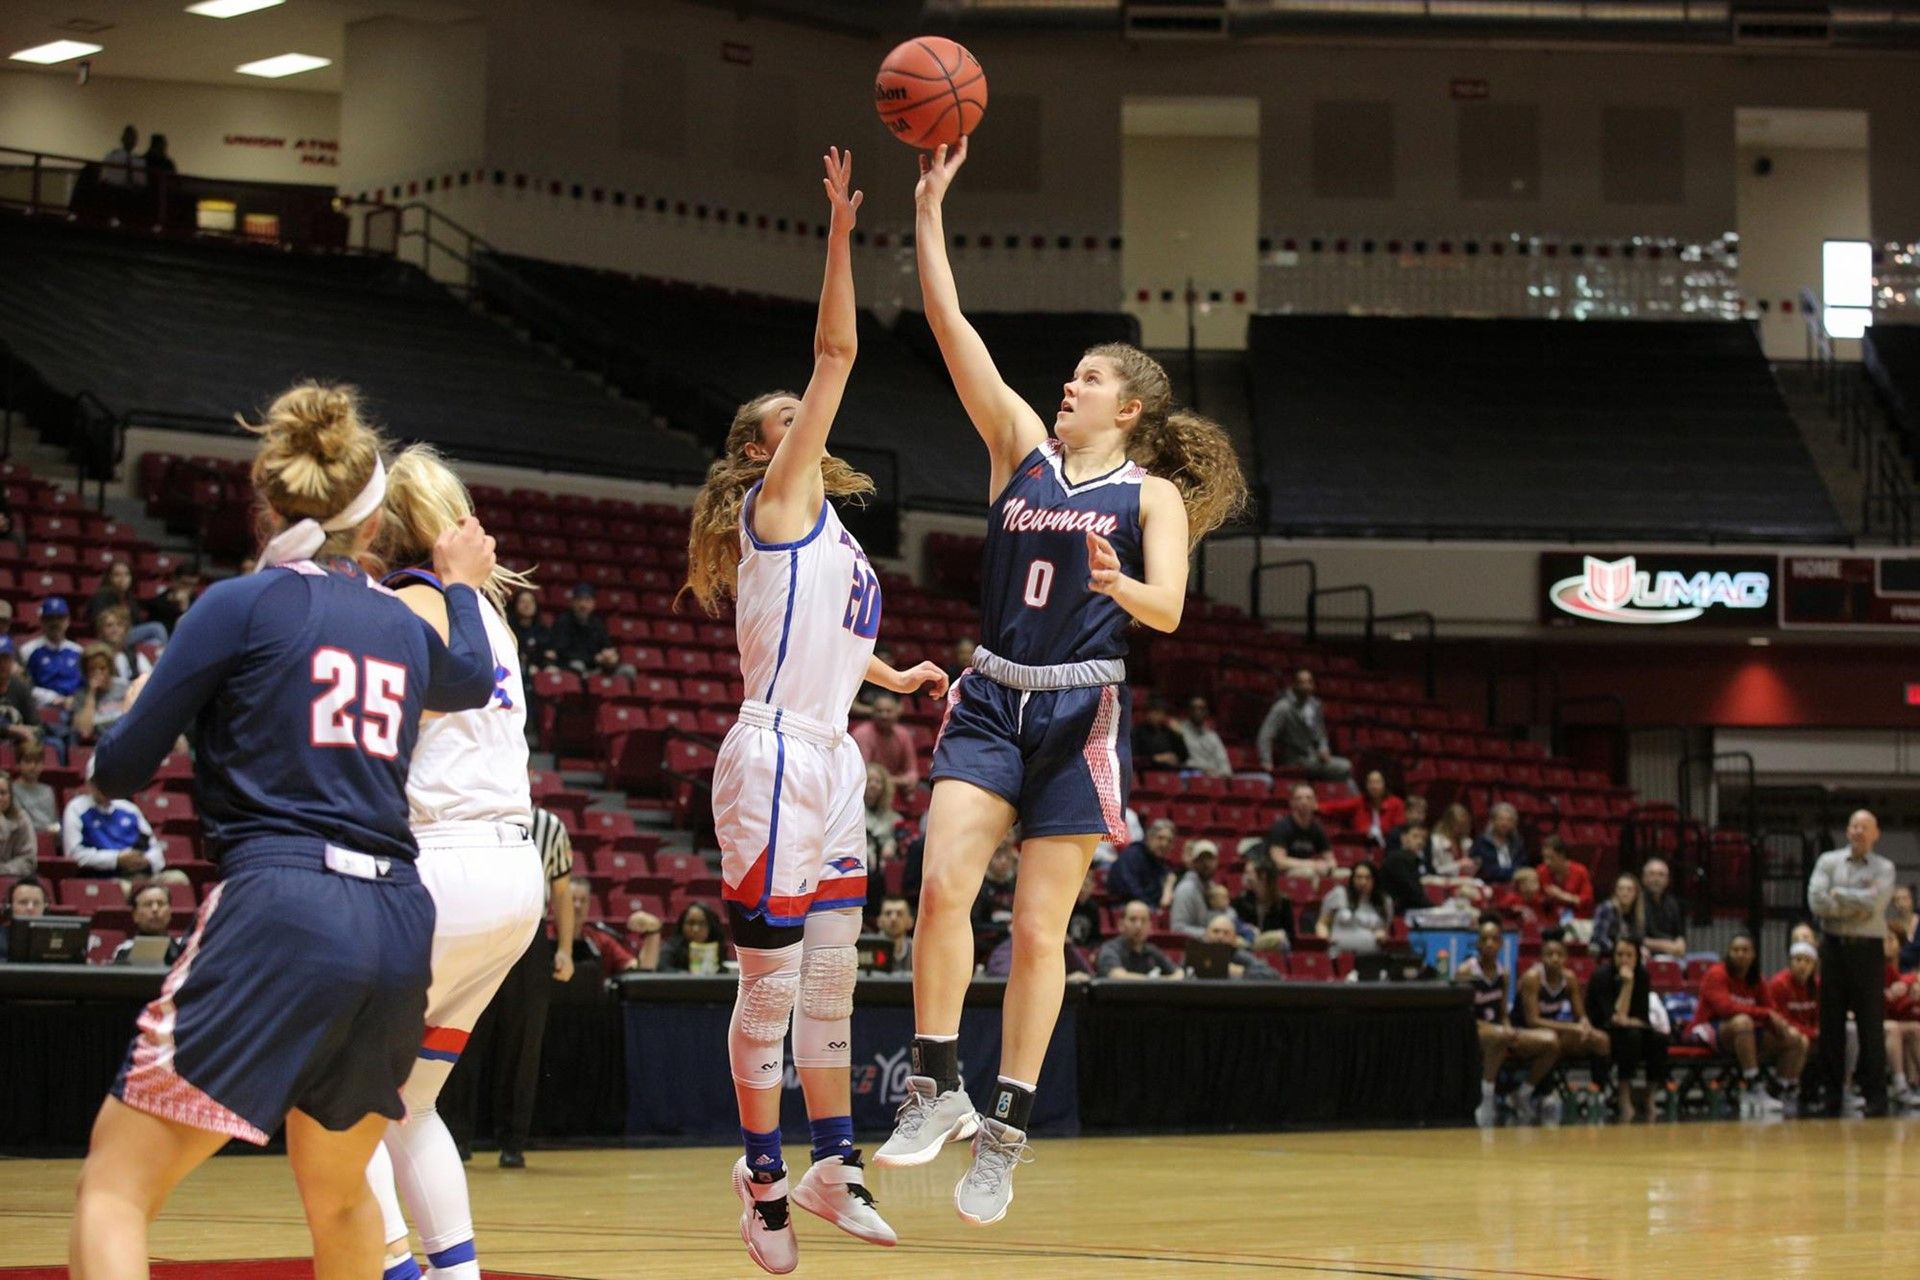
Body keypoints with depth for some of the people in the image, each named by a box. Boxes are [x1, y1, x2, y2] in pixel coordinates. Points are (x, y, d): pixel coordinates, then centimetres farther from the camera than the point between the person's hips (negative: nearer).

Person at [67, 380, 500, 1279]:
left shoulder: (242, 605, 0)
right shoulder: (404, 625, 16)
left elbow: (118, 772, 2)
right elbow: (471, 677, 42)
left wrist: (137, 707, 25)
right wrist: (461, 584, 62)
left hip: (280, 909, -6)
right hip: (397, 926, 6)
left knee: (115, 1188, -4)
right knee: (335, 1190, 28)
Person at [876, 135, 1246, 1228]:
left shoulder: (1150, 493, 3)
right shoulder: (1022, 448, 11)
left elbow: (1168, 606, -11)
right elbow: (952, 326, 7)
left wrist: (1121, 586, -34)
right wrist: (931, 205, 2)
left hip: (1082, 714, -3)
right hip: (993, 698, 3)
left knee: (1039, 928, -2)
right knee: (943, 886, -17)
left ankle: (1007, 1133, 4)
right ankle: (936, 1089, -9)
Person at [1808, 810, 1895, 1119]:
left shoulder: (1884, 869, 4)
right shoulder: (1828, 862, 8)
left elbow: (1875, 903, -13)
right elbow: (1816, 902, -7)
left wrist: (1839, 894, -7)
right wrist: (1859, 904, -10)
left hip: (1867, 949, -2)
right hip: (1834, 946, 2)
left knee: (1871, 1024, -2)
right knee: (1830, 1023, 4)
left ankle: (1875, 1095, 0)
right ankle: (1830, 1092, 10)